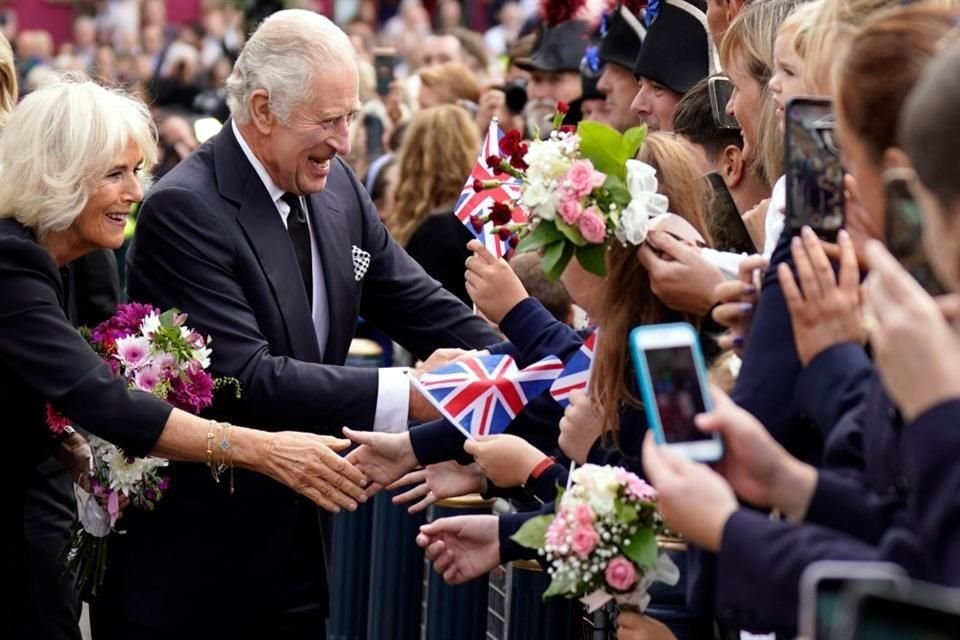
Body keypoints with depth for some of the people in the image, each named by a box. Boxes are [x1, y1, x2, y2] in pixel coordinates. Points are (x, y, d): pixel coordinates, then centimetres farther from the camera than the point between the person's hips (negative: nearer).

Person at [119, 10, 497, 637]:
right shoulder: (185, 209, -19)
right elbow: (245, 377, -26)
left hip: (298, 541, 7)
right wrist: (405, 395, -28)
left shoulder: (336, 184, 4)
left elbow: (422, 306, 6)